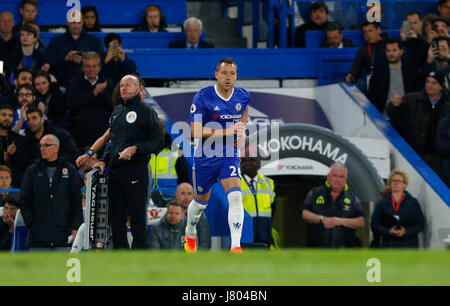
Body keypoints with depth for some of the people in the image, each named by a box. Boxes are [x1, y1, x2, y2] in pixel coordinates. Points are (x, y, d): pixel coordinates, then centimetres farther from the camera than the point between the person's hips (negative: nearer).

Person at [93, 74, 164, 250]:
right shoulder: (117, 112, 20)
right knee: (116, 215, 7)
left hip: (136, 171, -7)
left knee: (137, 216, -6)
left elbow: (158, 142, -6)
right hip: (115, 171, 7)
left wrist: (136, 149, -17)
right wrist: (104, 160, 15)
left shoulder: (145, 111, -1)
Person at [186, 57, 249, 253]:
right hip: (205, 156, -2)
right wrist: (227, 131, -27)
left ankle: (235, 247, -26)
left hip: (229, 156, 2)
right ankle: (190, 233, 48)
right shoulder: (203, 97, -16)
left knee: (235, 197, -21)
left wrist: (241, 130, 7)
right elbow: (196, 131, -21)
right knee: (201, 202, 16)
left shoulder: (243, 96, -2)